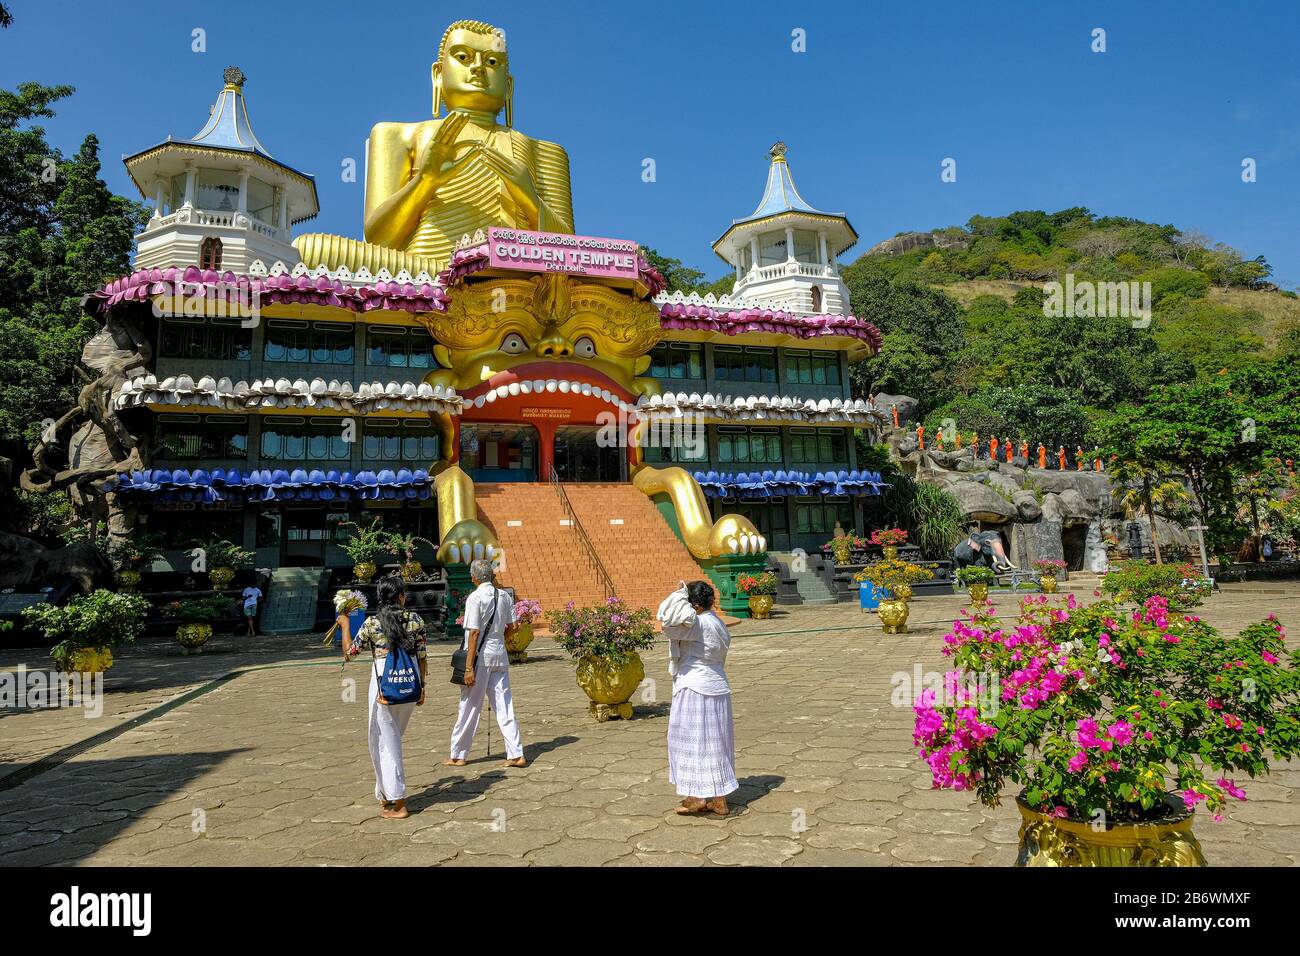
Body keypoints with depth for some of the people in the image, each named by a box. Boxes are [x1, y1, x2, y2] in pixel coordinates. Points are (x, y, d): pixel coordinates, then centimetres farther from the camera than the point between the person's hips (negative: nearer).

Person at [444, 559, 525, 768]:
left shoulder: (475, 598, -13)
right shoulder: (504, 596, 4)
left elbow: (474, 633, -16)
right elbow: (511, 627, 9)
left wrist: (469, 667, -15)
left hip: (480, 656, -5)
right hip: (500, 655, 5)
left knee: (469, 707, 6)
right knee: (504, 707, 8)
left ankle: (457, 755, 18)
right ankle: (516, 755, 6)